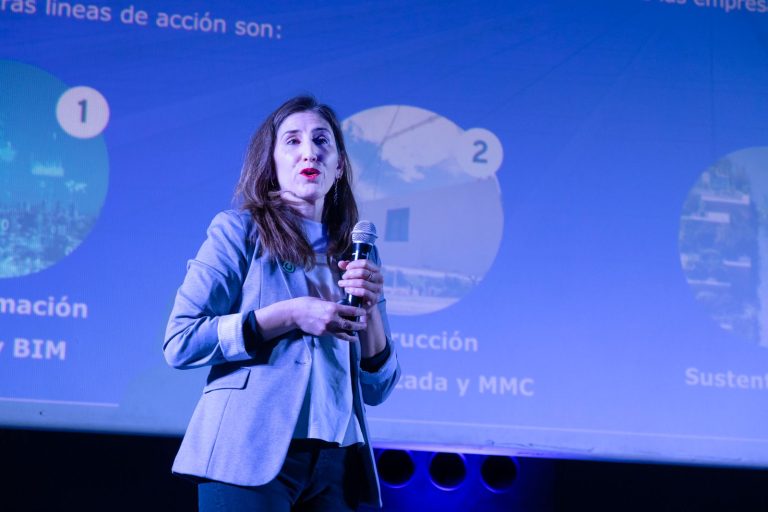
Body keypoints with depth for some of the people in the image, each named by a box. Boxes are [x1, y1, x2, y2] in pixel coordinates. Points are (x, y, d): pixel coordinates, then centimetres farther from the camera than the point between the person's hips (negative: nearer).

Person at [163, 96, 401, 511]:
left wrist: (370, 308, -5)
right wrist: (291, 314, -12)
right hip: (252, 454, -4)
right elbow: (179, 343, -8)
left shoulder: (356, 253, 14)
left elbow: (378, 388, 12)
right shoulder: (240, 230, 2)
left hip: (337, 462, 4)